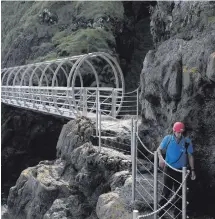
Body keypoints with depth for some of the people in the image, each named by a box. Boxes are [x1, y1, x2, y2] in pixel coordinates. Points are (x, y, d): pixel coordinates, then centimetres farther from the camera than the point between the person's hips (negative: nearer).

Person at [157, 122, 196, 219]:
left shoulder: (187, 141, -9)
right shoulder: (167, 139, -10)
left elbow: (190, 156, 0)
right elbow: (159, 149, -3)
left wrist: (192, 170, 0)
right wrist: (160, 158, -24)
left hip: (180, 170, 1)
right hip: (168, 169, -1)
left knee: (179, 193, 10)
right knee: (166, 191, 5)